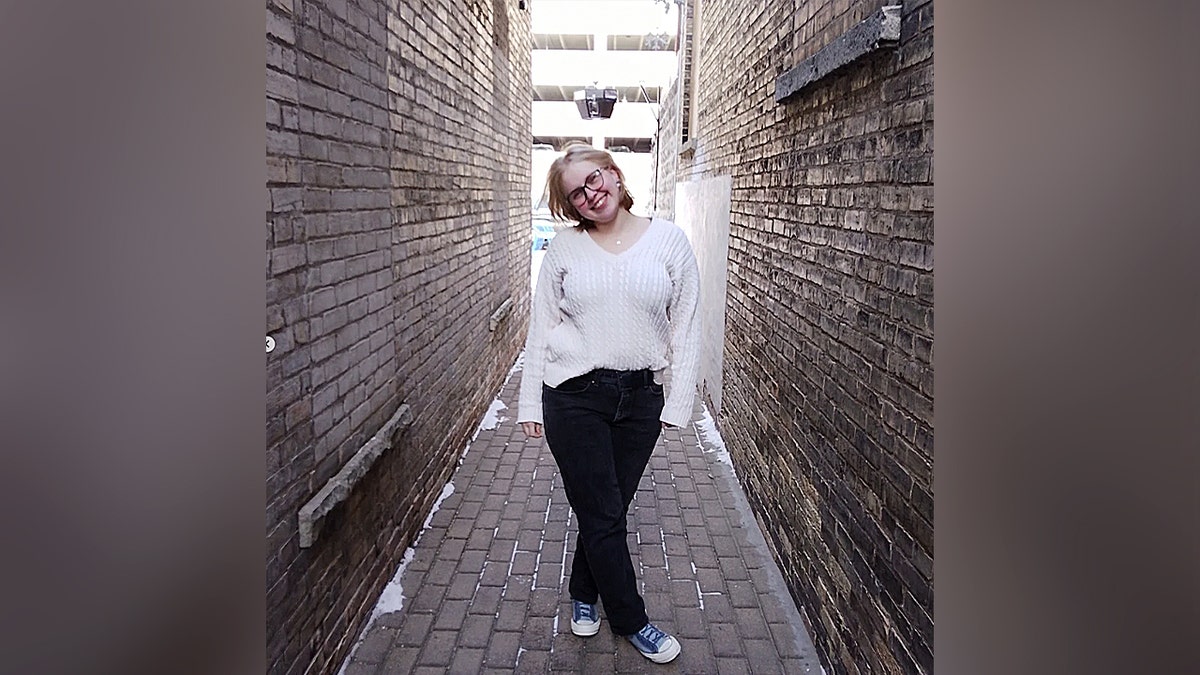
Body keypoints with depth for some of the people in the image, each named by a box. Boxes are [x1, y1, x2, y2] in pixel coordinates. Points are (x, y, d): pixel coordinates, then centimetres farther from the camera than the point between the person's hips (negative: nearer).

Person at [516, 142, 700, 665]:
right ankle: (631, 621, 25)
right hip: (574, 397, -1)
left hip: (641, 397, 1)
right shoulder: (564, 249, 0)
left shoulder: (668, 240, -1)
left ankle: (583, 594, 41)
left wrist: (678, 402, -3)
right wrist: (530, 403, 1)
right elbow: (541, 328, 3)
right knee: (604, 515, 5)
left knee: (607, 510, 14)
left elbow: (686, 328, 0)